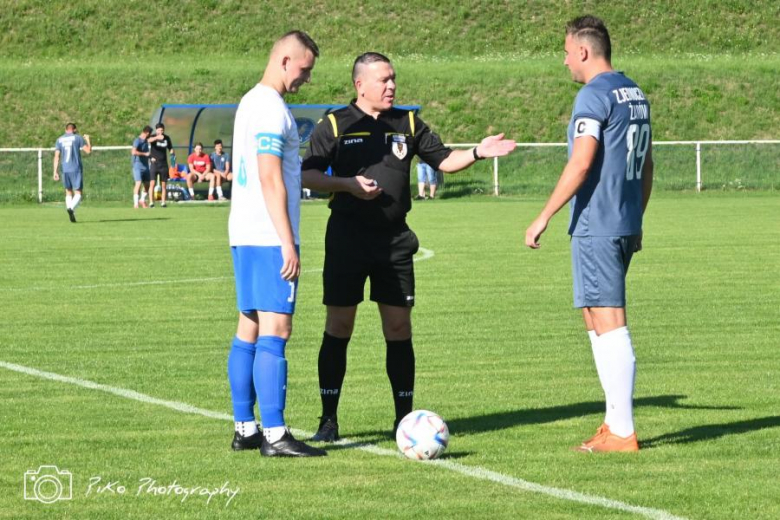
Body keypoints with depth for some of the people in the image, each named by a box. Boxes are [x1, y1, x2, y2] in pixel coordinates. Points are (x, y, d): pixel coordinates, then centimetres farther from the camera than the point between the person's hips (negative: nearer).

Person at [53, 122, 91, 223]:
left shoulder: (59, 140, 10)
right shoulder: (78, 138, 1)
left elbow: (56, 156, 5)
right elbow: (88, 151, -1)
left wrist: (55, 172, 5)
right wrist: (88, 140, 18)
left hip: (65, 170, 3)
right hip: (76, 169, -3)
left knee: (68, 192, 17)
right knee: (78, 193, -4)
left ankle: (69, 209, 8)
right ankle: (71, 208, -30)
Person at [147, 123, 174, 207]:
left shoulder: (167, 138, 7)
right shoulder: (153, 137, -6)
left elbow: (170, 148, 19)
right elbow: (148, 140, -31)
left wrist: (172, 154, -3)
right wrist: (157, 137, -50)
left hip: (164, 164, 3)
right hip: (154, 163, -3)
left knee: (164, 185, 4)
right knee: (152, 184, -11)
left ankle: (163, 202, 9)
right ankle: (151, 202, -10)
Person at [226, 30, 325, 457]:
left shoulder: (250, 102, 17)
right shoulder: (272, 109, -13)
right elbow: (271, 180, -19)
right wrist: (288, 243, -19)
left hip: (244, 236, 10)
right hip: (269, 238, -10)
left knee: (249, 330, 10)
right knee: (275, 331, -10)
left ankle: (245, 430, 13)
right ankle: (274, 435, -13)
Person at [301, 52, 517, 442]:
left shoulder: (407, 123, 11)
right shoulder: (334, 125, 0)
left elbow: (443, 160, 15)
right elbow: (307, 175, -2)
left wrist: (477, 153, -2)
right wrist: (347, 184, -17)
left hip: (395, 239, 3)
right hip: (347, 237, -3)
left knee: (399, 327, 2)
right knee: (338, 326, -1)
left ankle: (404, 417, 9)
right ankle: (329, 418, 6)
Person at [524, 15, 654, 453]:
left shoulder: (594, 96, -13)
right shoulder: (636, 95, 13)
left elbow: (581, 163, -20)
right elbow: (647, 165, 19)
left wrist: (545, 216, -15)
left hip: (596, 228, -9)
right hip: (626, 226, 9)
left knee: (610, 326, -6)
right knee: (599, 322, 15)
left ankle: (623, 433, -5)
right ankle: (615, 420, 16)